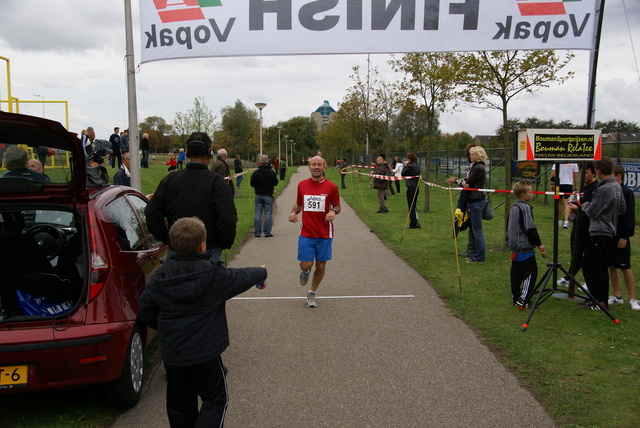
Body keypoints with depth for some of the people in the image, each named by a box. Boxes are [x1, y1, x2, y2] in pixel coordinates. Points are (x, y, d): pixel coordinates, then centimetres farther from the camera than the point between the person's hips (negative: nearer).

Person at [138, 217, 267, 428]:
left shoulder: (160, 277, -4)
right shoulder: (214, 276, -15)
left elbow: (146, 310, 4)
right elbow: (242, 277, 1)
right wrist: (262, 271, 22)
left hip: (172, 354, 5)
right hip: (205, 354, -4)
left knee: (180, 403, 18)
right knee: (215, 400, 12)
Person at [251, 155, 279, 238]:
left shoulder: (256, 173, -5)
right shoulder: (271, 172, -9)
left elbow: (252, 184, 0)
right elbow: (275, 183, 0)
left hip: (258, 195, 2)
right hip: (268, 195, -2)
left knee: (258, 214, 8)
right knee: (268, 214, 3)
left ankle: (257, 232, 9)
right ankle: (267, 232, 2)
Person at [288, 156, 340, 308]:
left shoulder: (331, 187, -3)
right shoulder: (302, 185, 3)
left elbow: (337, 206, 6)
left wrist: (333, 212, -17)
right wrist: (293, 212, -4)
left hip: (324, 234, 0)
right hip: (306, 234, 1)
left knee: (321, 266, 6)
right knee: (305, 265, -6)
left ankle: (312, 294, 27)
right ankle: (306, 272, 33)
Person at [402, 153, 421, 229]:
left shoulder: (410, 166, -18)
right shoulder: (417, 165, 9)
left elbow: (402, 173, -6)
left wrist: (405, 165, 2)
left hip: (411, 188, -8)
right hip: (417, 187, 8)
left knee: (411, 207, -1)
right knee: (413, 206, 17)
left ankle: (413, 224, 2)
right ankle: (416, 222, 19)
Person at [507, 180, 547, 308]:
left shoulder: (513, 208, 12)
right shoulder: (526, 208, -15)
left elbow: (509, 226, 21)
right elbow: (530, 228, -19)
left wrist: (508, 240, 31)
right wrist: (539, 244, -14)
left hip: (515, 247, 10)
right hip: (525, 247, -9)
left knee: (516, 273, 13)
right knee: (531, 272, -4)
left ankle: (515, 298, 19)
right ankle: (523, 300, -5)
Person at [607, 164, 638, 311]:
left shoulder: (626, 193, -9)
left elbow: (629, 216, -12)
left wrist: (625, 236, -15)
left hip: (620, 237, -6)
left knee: (626, 267, 0)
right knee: (612, 266, 10)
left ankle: (632, 299, 9)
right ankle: (617, 296, 21)